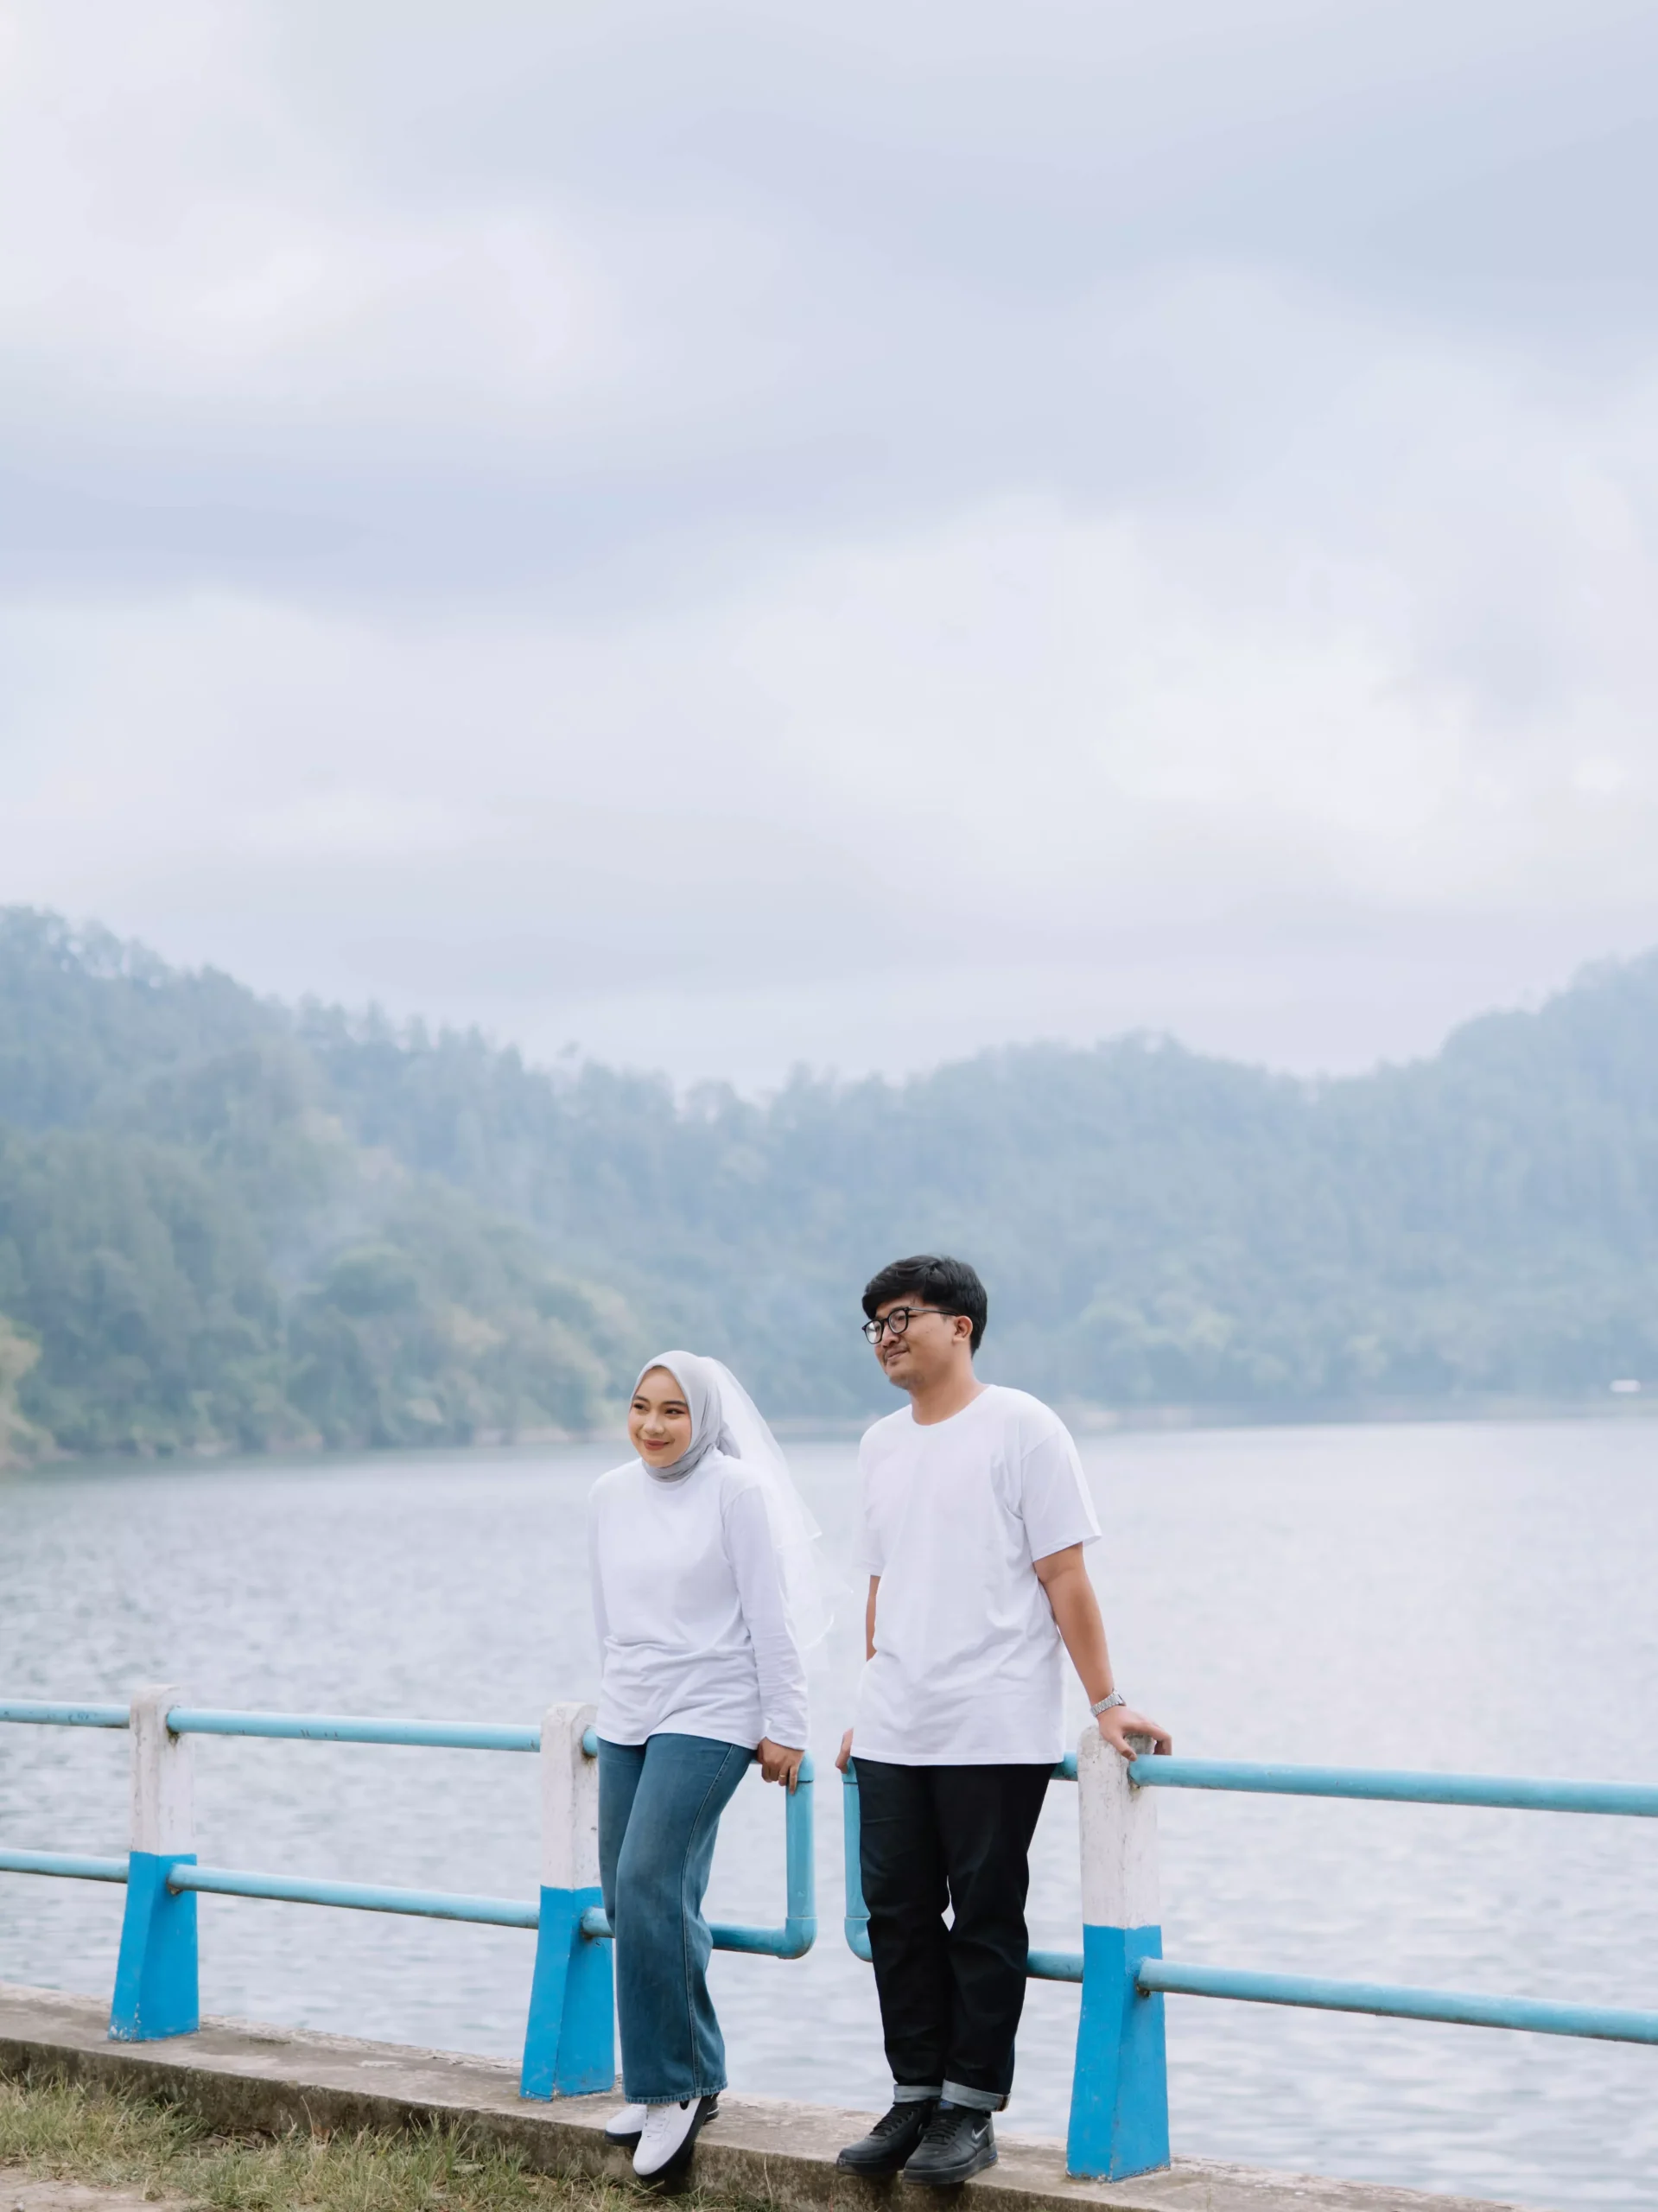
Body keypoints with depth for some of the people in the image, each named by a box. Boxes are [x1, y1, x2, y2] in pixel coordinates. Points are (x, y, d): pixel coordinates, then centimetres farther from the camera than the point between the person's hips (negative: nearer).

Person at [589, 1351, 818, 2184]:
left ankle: (673, 2086, -7)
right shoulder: (610, 1496, 8)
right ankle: (689, 2077, 19)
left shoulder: (737, 1490, -9)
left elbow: (771, 1616, -8)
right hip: (626, 1720, 6)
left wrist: (784, 1728, -8)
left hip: (709, 1716, -6)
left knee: (649, 1883, -18)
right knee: (629, 1899, 6)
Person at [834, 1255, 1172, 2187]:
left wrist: (1106, 1702, -10)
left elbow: (1065, 1576, -7)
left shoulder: (1020, 1428, -5)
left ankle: (971, 2112, 7)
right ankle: (917, 2098, 18)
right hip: (892, 1738, 6)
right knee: (899, 1915, 8)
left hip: (995, 1734, -6)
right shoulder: (882, 1445, 15)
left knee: (984, 1923, 0)